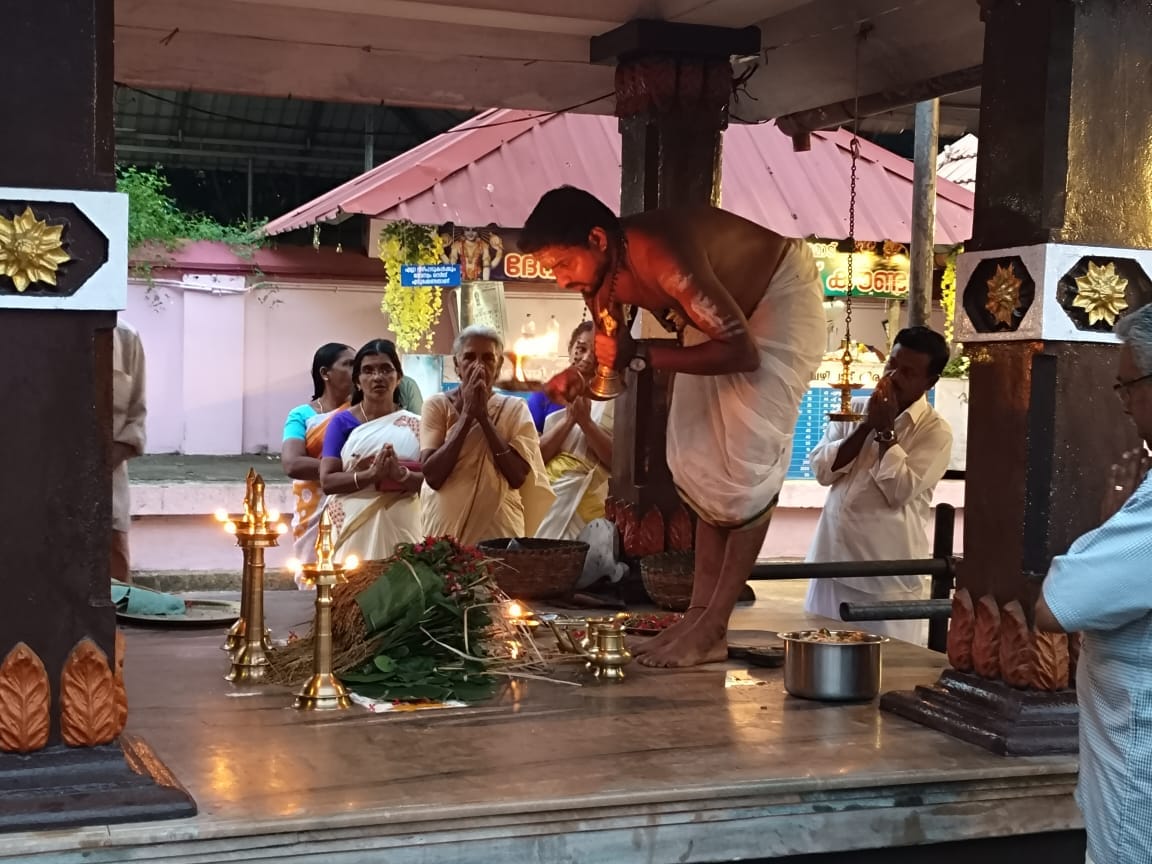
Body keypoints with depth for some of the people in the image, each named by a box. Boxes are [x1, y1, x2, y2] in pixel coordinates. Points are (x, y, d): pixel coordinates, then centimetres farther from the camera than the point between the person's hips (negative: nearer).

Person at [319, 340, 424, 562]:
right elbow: (327, 481, -3)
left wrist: (401, 474, -16)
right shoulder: (343, 422, 4)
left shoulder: (415, 425, 8)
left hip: (402, 527, 1)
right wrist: (370, 475, -19)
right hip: (356, 526, -1)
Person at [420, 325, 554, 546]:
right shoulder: (437, 405, -1)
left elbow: (518, 477, -10)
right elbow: (432, 475, -12)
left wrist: (483, 415, -12)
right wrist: (467, 414, -14)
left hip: (500, 531, 1)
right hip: (445, 530, 0)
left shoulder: (515, 408, 2)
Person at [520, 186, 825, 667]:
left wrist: (639, 357, -34)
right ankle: (699, 614, 5)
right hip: (726, 313, 9)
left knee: (747, 462, -15)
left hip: (781, 298, -9)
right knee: (702, 459, 3)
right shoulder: (599, 286, -13)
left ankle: (712, 629, -15)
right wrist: (579, 377, -19)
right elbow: (612, 355, 3)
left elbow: (742, 352, -36)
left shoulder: (660, 258, -38)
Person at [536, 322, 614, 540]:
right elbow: (535, 456, -2)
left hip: (592, 509, -2)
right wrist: (569, 419, -13)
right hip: (548, 505, 2)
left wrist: (585, 421, -17)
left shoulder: (613, 401, -1)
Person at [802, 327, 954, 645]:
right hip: (833, 559, 5)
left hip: (889, 573, -5)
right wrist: (865, 427, -7)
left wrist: (885, 430, -11)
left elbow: (901, 490, -17)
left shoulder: (935, 431, -5)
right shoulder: (856, 410, 10)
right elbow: (822, 470, 1)